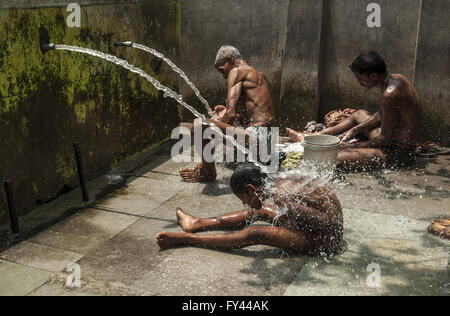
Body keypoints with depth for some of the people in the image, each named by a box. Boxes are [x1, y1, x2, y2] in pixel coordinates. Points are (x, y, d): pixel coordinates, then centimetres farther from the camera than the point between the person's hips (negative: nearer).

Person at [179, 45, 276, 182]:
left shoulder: (237, 71, -6)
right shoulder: (258, 75, 21)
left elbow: (230, 112, -15)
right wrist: (225, 111, 22)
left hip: (254, 137, -10)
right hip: (266, 134, 10)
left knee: (200, 124, -21)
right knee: (220, 115, 33)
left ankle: (207, 172, -2)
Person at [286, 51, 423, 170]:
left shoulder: (390, 94, -27)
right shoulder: (396, 79, 4)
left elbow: (385, 139, -22)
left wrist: (352, 147, -13)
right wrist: (354, 130, 11)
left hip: (399, 152, -10)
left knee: (336, 158, -24)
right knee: (359, 114, 31)